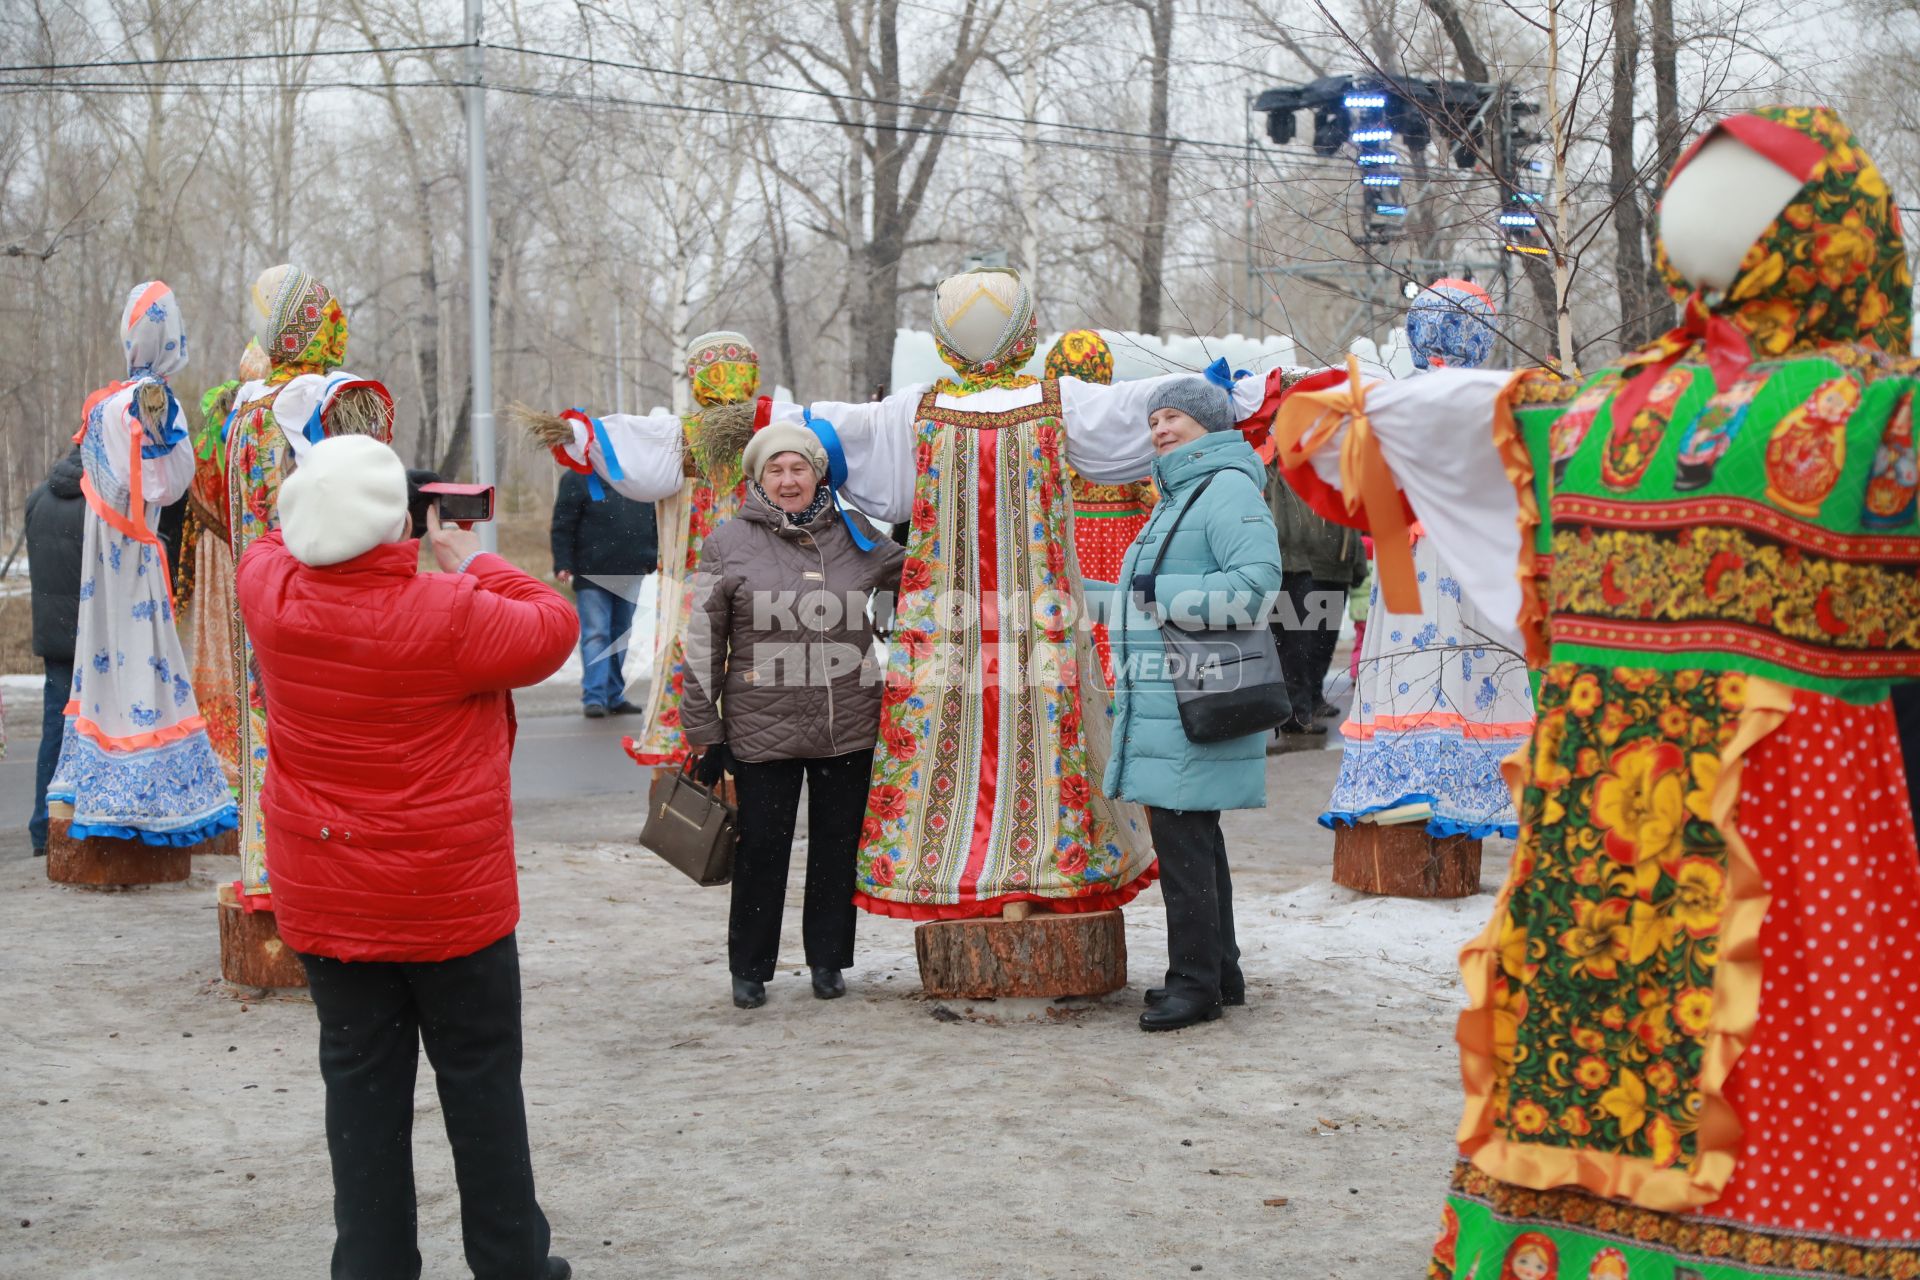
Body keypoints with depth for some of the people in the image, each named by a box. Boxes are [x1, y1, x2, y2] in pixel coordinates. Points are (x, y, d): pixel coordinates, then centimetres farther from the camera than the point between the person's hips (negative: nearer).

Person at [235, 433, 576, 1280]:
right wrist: (472, 564, 1)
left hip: (324, 904, 4)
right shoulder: (449, 613, -22)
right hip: (450, 895, -4)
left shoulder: (272, 593, -8)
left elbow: (275, 545, 15)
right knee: (481, 1080, 10)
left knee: (361, 1085, 12)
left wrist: (327, 515, 9)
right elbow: (552, 628, -7)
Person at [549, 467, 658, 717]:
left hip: (629, 574, 5)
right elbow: (562, 527, -7)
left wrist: (653, 559, 16)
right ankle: (593, 698, -7)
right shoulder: (577, 479, -6)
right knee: (595, 634, -8)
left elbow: (653, 523, 18)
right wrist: (562, 565, -13)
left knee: (621, 636, 11)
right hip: (592, 574, -5)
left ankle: (615, 696, 18)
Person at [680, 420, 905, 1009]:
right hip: (762, 730, -3)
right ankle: (749, 968, 17)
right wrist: (702, 729, -1)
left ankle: (827, 960, 24)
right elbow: (702, 644, 0)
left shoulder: (856, 536, 7)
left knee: (837, 844, 10)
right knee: (761, 848, 3)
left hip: (849, 729, 3)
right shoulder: (729, 543, 0)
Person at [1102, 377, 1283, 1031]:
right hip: (1168, 703, 11)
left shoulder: (1227, 488, -11)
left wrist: (1165, 600, -20)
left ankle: (1195, 982, -2)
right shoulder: (1178, 497, 22)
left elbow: (1259, 580, -23)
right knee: (1193, 836, 15)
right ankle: (1219, 971, 23)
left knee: (1182, 836, -8)